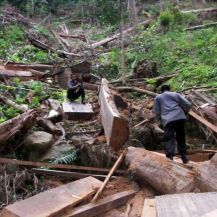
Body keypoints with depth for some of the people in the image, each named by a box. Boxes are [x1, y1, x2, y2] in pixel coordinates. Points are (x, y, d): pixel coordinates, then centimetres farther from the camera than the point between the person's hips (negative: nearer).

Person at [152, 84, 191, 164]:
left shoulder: (158, 97, 20)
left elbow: (156, 112, 15)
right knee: (181, 137, 16)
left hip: (168, 120, -2)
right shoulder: (176, 94, 22)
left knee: (169, 138, -8)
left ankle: (170, 156, -25)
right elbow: (188, 104, 15)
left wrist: (161, 117, 32)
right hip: (180, 117, 2)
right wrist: (184, 112, 30)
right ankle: (184, 156, 21)